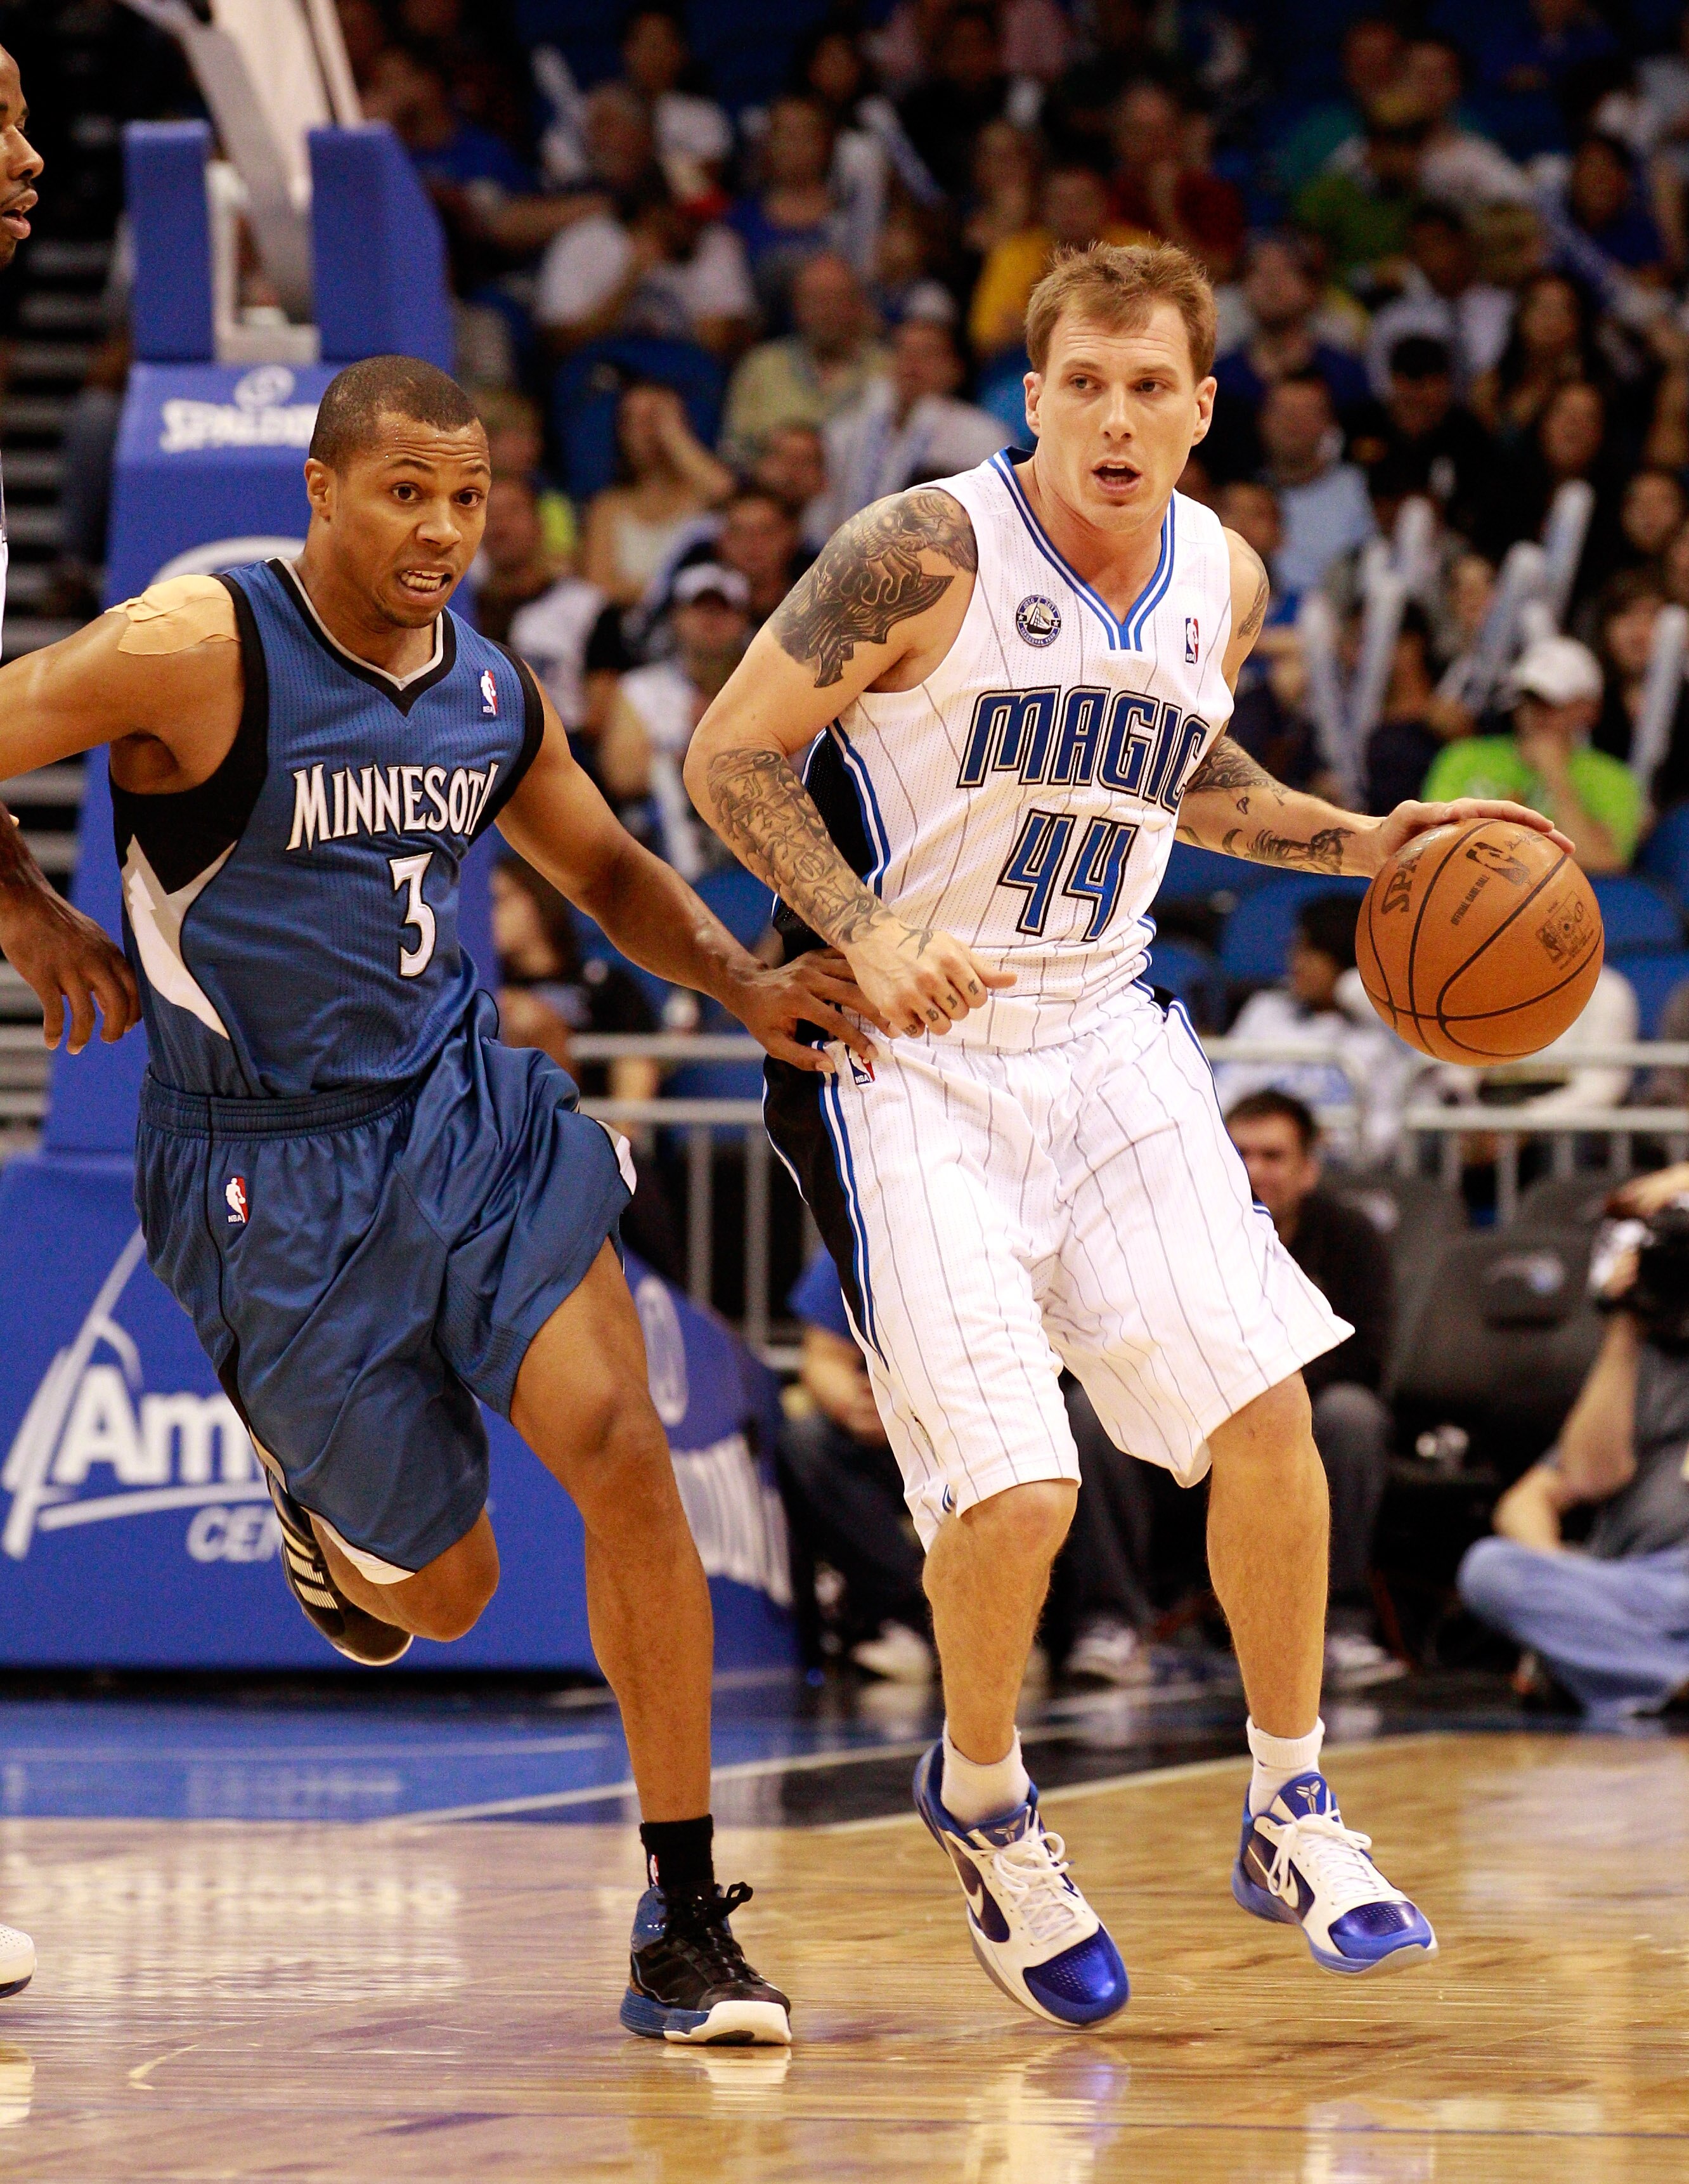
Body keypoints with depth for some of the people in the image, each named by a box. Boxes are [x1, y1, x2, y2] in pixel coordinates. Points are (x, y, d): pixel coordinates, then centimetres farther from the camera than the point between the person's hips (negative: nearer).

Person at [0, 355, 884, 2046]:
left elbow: (607, 870, 18)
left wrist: (747, 985, 3)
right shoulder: (199, 653, -17)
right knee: (444, 1594, 4)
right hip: (270, 1175, -4)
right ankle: (323, 1505, 44)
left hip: (462, 1106, 4)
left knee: (623, 1449, -17)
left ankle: (685, 1922, -7)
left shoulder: (490, 691, 3)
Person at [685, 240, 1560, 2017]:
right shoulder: (926, 556, -16)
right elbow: (730, 758, -11)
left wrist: (1365, 843, 11)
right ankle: (980, 1800, 15)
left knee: (1264, 1404, -5)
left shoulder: (1223, 585, 3)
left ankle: (1292, 1819, 13)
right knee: (1013, 1489, -15)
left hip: (1102, 1040, 6)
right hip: (906, 1063, -6)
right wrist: (864, 933, -24)